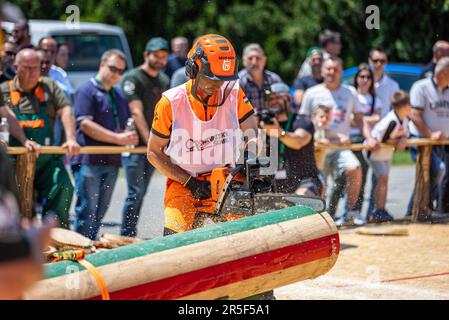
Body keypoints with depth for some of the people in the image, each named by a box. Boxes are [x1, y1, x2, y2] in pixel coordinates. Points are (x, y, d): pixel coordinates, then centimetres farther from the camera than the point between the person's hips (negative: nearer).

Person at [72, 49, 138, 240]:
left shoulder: (119, 95, 20)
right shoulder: (87, 91, -5)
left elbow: (124, 125, 27)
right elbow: (85, 124, -16)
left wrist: (129, 137, 1)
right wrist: (118, 138, -18)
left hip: (111, 160, 8)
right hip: (89, 160, -8)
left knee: (100, 210, 11)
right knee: (87, 209, -8)